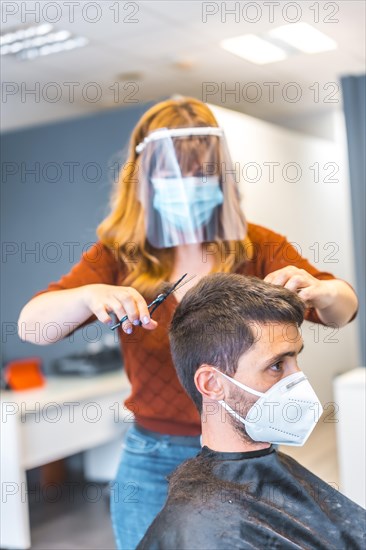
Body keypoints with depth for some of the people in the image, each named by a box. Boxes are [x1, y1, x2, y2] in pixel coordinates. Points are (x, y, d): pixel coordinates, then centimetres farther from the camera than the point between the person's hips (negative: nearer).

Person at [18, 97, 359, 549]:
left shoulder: (258, 248, -4)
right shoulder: (119, 254, -5)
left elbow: (343, 308, -12)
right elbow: (31, 325, -13)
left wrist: (318, 291, -36)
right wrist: (90, 296, -35)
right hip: (154, 462, 0)